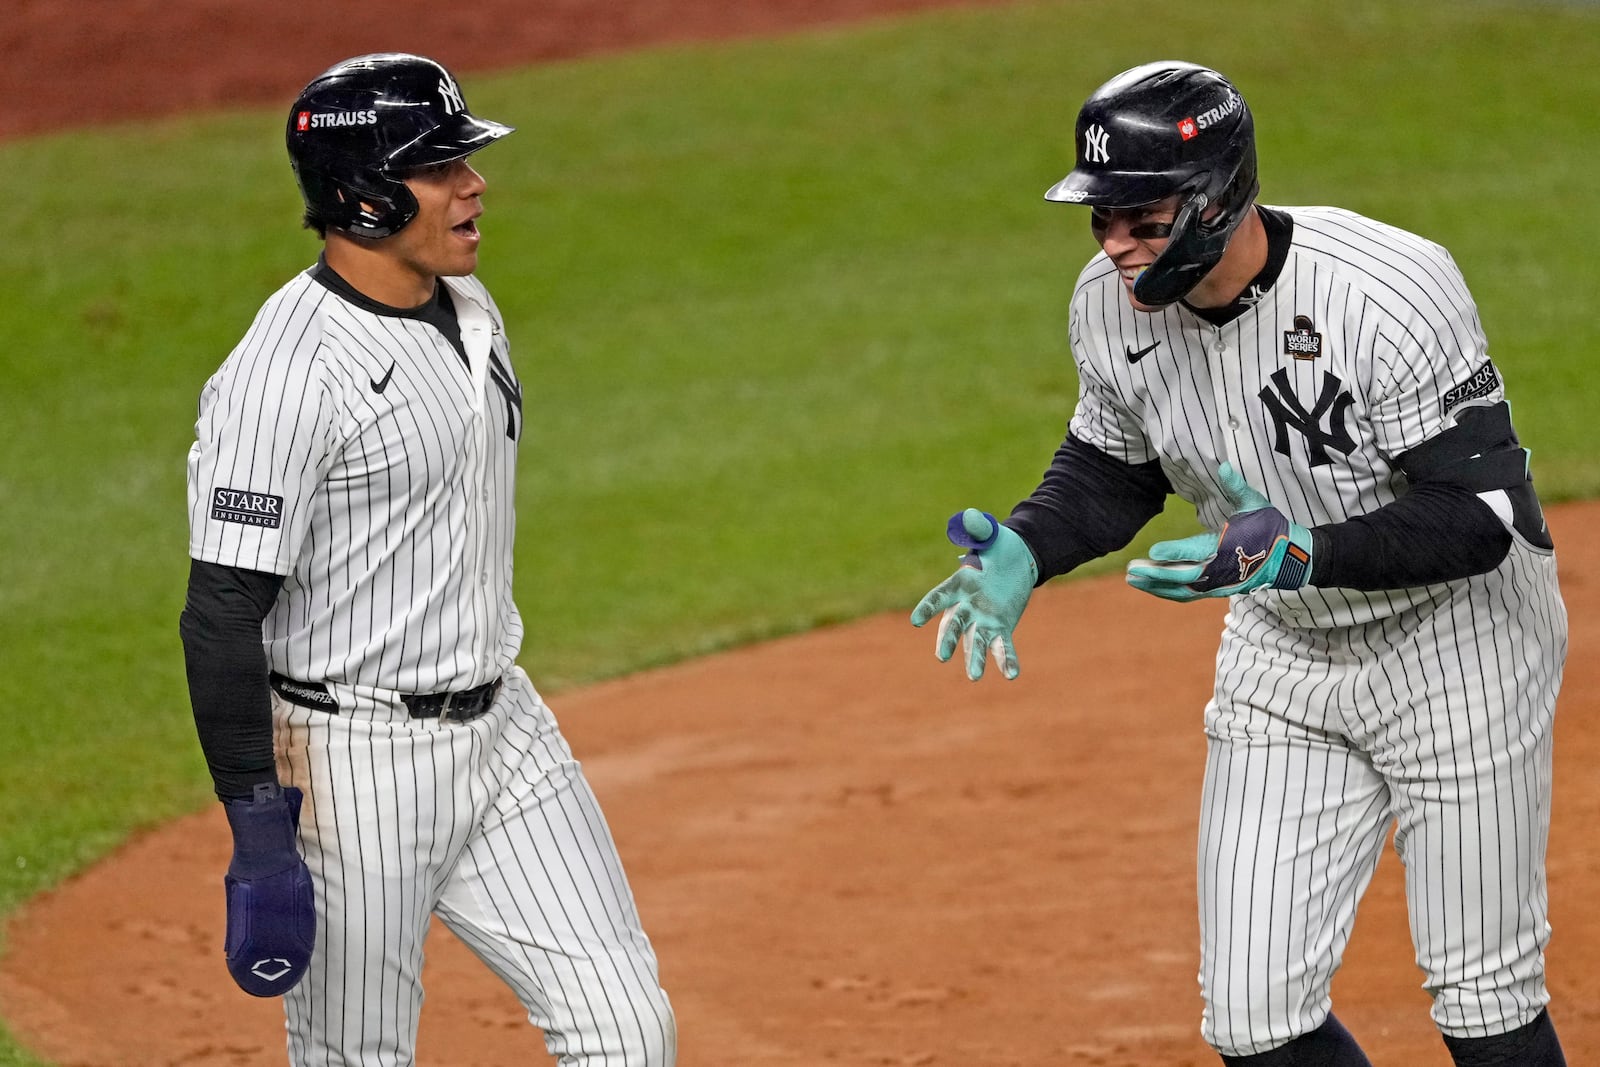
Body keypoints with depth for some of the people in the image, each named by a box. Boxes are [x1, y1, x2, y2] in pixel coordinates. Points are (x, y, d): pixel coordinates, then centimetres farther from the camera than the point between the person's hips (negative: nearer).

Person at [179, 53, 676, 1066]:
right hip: (357, 759, -8)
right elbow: (222, 617, -21)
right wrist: (261, 836, -23)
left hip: (501, 724, 8)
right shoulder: (288, 372, -20)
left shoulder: (468, 309, 8)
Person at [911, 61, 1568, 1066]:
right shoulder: (1112, 303, -11)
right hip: (1283, 653, 5)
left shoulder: (1391, 294, -30)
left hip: (1458, 637, -5)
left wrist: (1301, 553, -41)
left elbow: (1481, 512, -29)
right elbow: (1113, 470, 7)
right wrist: (1023, 549, -13)